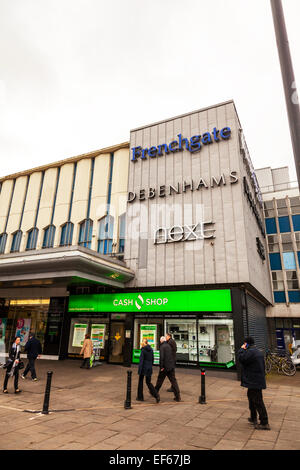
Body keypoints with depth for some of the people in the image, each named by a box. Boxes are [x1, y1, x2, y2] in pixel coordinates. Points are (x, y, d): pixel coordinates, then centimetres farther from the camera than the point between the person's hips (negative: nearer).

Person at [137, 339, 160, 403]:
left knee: (140, 382, 14)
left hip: (143, 368, -5)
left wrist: (139, 370, -13)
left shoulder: (143, 350, -13)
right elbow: (152, 359, 11)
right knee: (148, 382, 12)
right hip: (149, 368, 5)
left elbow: (141, 360, -16)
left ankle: (140, 397, 22)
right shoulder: (151, 349, 5)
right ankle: (156, 395, -7)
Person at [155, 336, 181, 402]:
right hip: (171, 367, 6)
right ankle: (178, 397, 1)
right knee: (173, 380, 5)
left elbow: (162, 357, -20)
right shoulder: (169, 346, 11)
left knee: (160, 380, 12)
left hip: (165, 367, -6)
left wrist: (161, 367, -16)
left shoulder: (162, 347, -11)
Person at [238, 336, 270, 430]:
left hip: (254, 382, -11)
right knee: (251, 397, 21)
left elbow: (241, 359, -22)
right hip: (258, 380, 11)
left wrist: (242, 349, -11)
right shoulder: (258, 352, 12)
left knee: (258, 402, -4)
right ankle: (253, 418, 32)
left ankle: (264, 423, 2)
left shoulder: (250, 352, -21)